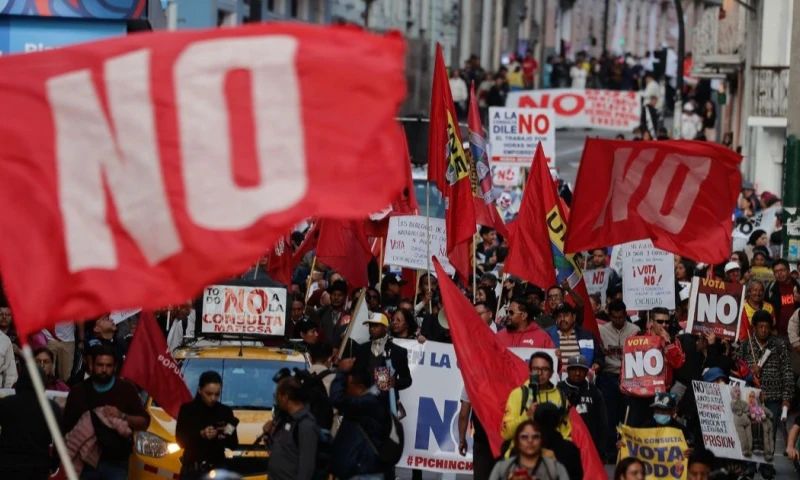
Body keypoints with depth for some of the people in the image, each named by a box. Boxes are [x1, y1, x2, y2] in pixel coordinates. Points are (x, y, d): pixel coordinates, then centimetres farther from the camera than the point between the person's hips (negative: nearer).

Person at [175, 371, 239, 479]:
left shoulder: (225, 411, 6)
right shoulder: (187, 410, 0)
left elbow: (234, 445, 6)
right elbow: (180, 440, -6)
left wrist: (227, 436, -18)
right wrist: (201, 435, -23)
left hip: (217, 470, 1)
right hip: (192, 470, -1)